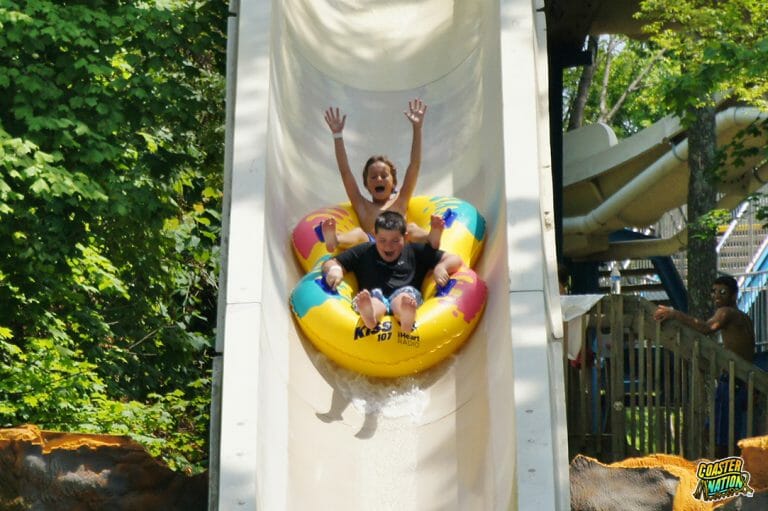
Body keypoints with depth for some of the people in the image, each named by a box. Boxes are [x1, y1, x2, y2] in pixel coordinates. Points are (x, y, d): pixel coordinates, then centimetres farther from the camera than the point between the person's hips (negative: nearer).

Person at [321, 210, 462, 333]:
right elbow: (329, 263, 26)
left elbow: (454, 259, 23)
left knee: (407, 293, -36)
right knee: (374, 297, -35)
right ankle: (369, 316, -72)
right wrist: (334, 269, 0)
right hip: (374, 299, 1)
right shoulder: (363, 252, 28)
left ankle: (406, 317, -72)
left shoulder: (416, 251, 26)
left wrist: (441, 267, -1)